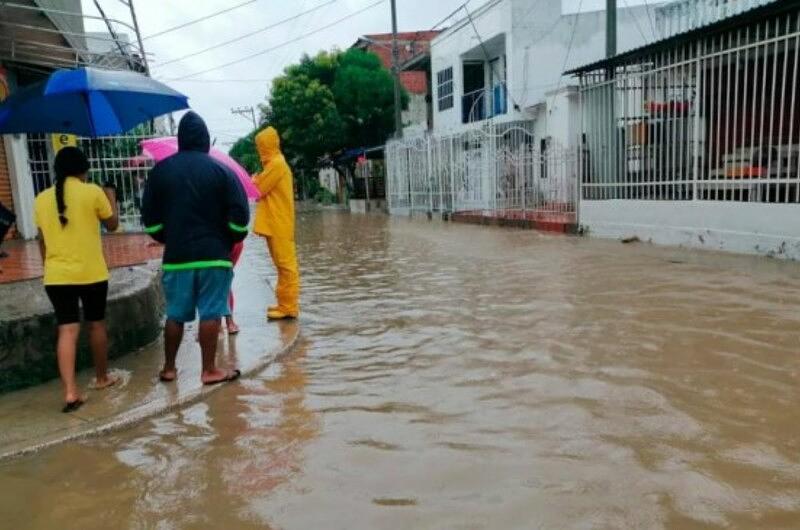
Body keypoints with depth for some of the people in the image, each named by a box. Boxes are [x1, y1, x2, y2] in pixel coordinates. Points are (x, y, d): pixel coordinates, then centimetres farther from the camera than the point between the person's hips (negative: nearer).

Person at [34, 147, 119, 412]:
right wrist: (111, 198, 20)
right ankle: (102, 377, 29)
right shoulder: (93, 192, -7)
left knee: (67, 330, 1)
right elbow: (112, 224, 5)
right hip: (91, 273, -2)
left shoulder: (42, 199, 6)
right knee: (96, 324, 15)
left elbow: (42, 240, 13)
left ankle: (70, 391, -9)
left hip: (56, 275, 3)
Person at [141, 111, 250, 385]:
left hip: (176, 255, 3)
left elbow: (150, 219, 6)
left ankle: (169, 368, 23)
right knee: (210, 313, 1)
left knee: (175, 314, 13)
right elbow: (239, 218, -7)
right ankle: (209, 370, 5)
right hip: (213, 254, -3)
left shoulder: (160, 171, 4)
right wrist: (230, 240, 10)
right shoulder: (221, 170, -4)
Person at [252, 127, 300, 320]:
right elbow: (266, 190, 19)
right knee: (283, 264, 11)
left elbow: (258, 189, -13)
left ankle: (288, 307, -6)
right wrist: (258, 181, 3)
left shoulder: (276, 164, -12)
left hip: (279, 224, -10)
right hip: (275, 223, 10)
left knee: (285, 264, -8)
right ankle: (285, 303, 17)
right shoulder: (274, 163, 20)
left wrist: (254, 180, 6)